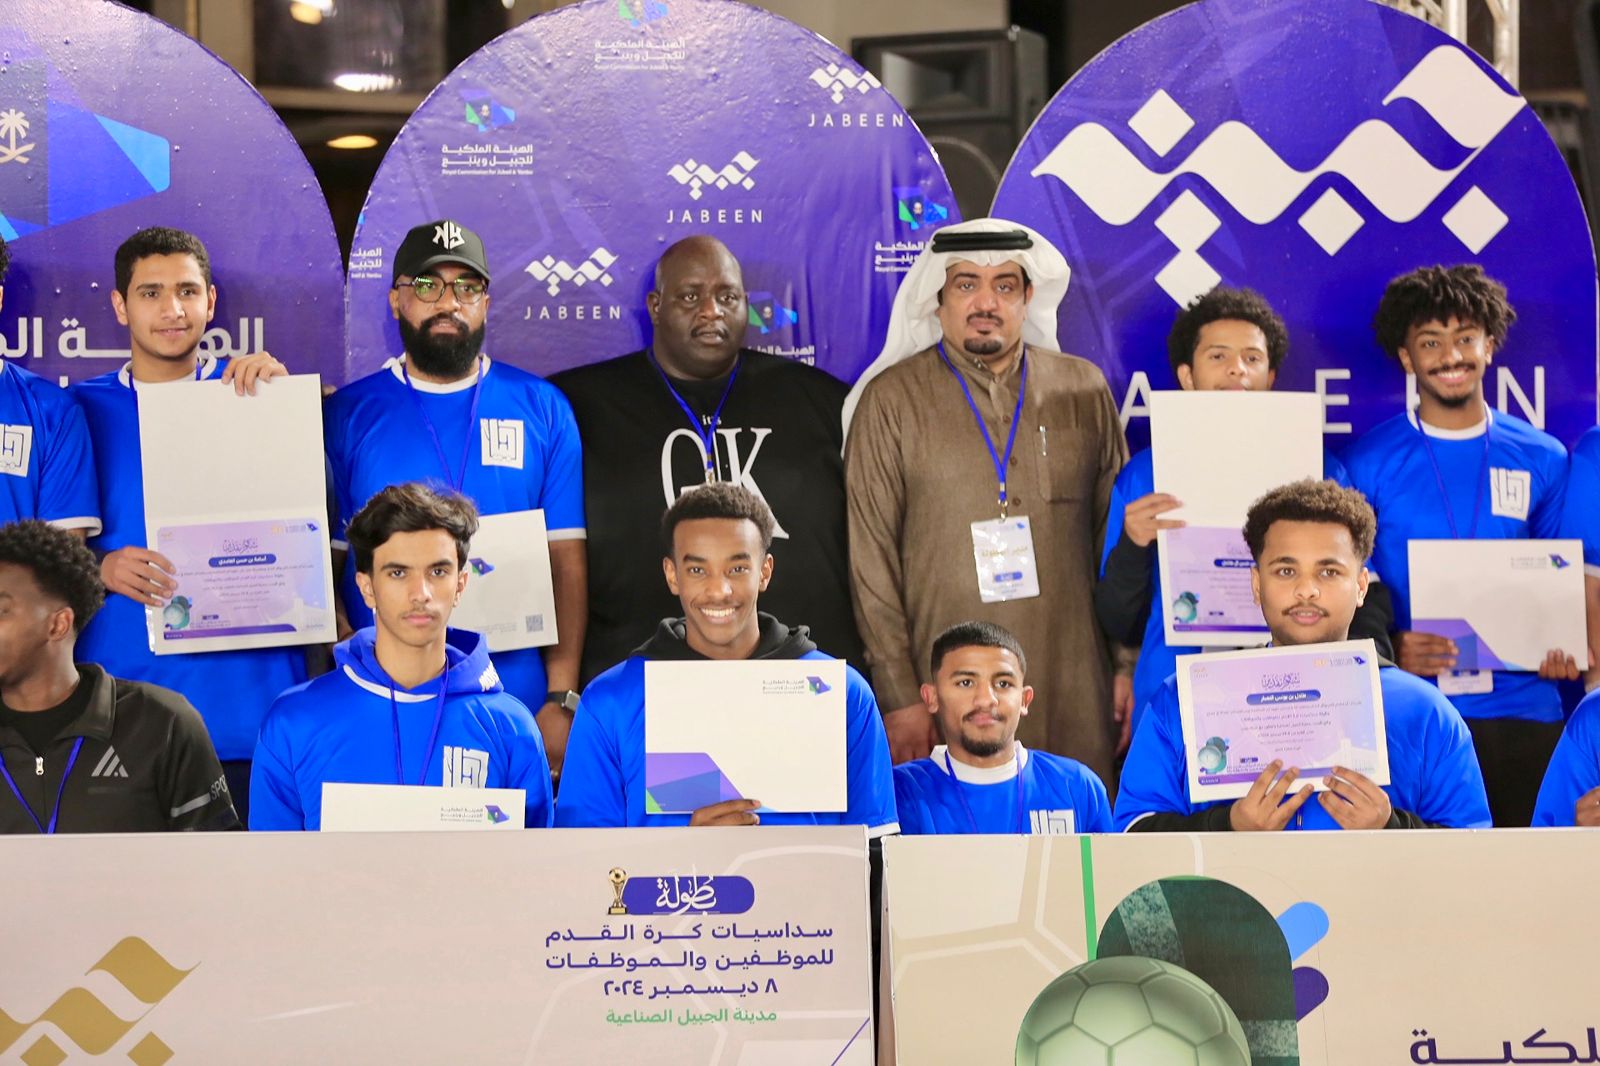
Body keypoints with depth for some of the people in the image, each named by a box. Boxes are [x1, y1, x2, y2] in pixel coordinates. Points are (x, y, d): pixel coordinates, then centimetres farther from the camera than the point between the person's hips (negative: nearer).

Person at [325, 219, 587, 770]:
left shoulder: (542, 408, 4)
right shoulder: (347, 413, 4)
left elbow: (566, 558, 2)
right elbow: (325, 561, 3)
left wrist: (562, 698, -6)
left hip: (517, 703, 0)